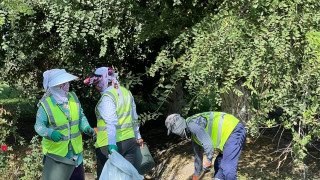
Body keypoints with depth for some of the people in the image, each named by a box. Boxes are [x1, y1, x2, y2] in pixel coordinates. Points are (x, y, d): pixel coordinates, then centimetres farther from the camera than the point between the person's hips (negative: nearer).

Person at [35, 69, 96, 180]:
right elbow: (39, 126, -13)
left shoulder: (72, 97, -2)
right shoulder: (45, 104, -17)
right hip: (55, 152, -5)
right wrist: (51, 133, -33)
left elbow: (81, 117, 8)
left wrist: (87, 128, -12)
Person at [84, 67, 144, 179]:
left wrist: (112, 143, -31)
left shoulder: (107, 97, -14)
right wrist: (138, 137, 29)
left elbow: (111, 122, -25)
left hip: (110, 145, -8)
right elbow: (134, 118, 20)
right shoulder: (126, 92, 12)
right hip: (130, 141, 8)